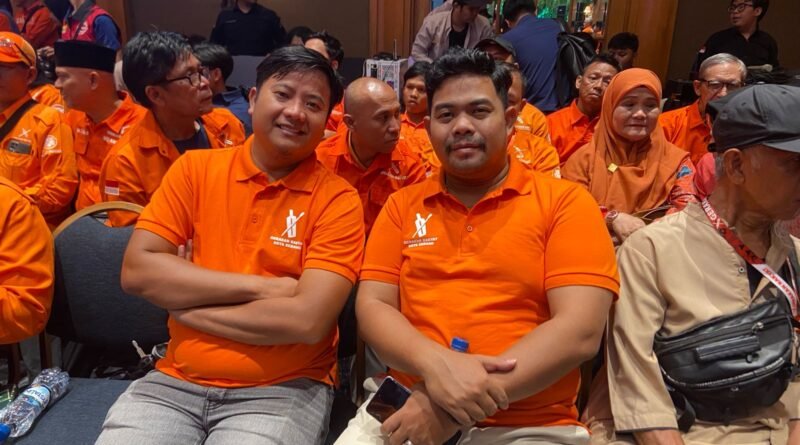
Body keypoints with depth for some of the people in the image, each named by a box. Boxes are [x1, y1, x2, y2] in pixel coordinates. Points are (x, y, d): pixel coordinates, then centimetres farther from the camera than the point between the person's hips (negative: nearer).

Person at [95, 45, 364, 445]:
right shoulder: (194, 168, 2)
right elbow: (137, 270, -6)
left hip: (284, 390, -2)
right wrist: (260, 286, -13)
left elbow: (308, 320, -18)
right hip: (176, 382, 3)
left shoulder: (337, 199, -8)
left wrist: (183, 300, -10)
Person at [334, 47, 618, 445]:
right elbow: (372, 306, 3)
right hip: (408, 405, 3)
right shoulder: (402, 205, 10)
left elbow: (580, 331, -9)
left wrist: (457, 406, -16)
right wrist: (435, 364, -17)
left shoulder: (565, 202, 0)